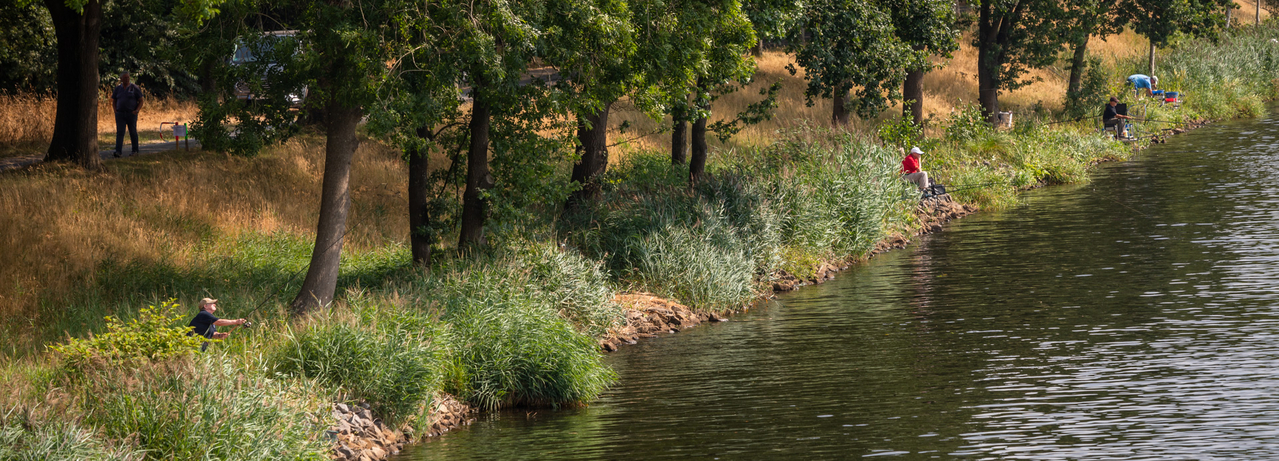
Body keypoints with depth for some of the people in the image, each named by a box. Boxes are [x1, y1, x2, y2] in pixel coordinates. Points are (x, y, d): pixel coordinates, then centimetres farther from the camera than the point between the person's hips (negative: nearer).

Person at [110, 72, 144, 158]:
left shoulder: (134, 88, 0)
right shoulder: (118, 89, 8)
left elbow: (141, 101, 1)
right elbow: (113, 102, 16)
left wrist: (137, 110, -14)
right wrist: (115, 111, -1)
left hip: (131, 114, -2)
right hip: (120, 114, 2)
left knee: (133, 132, 5)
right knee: (119, 132, -9)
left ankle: (135, 151, 19)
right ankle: (118, 152, -18)